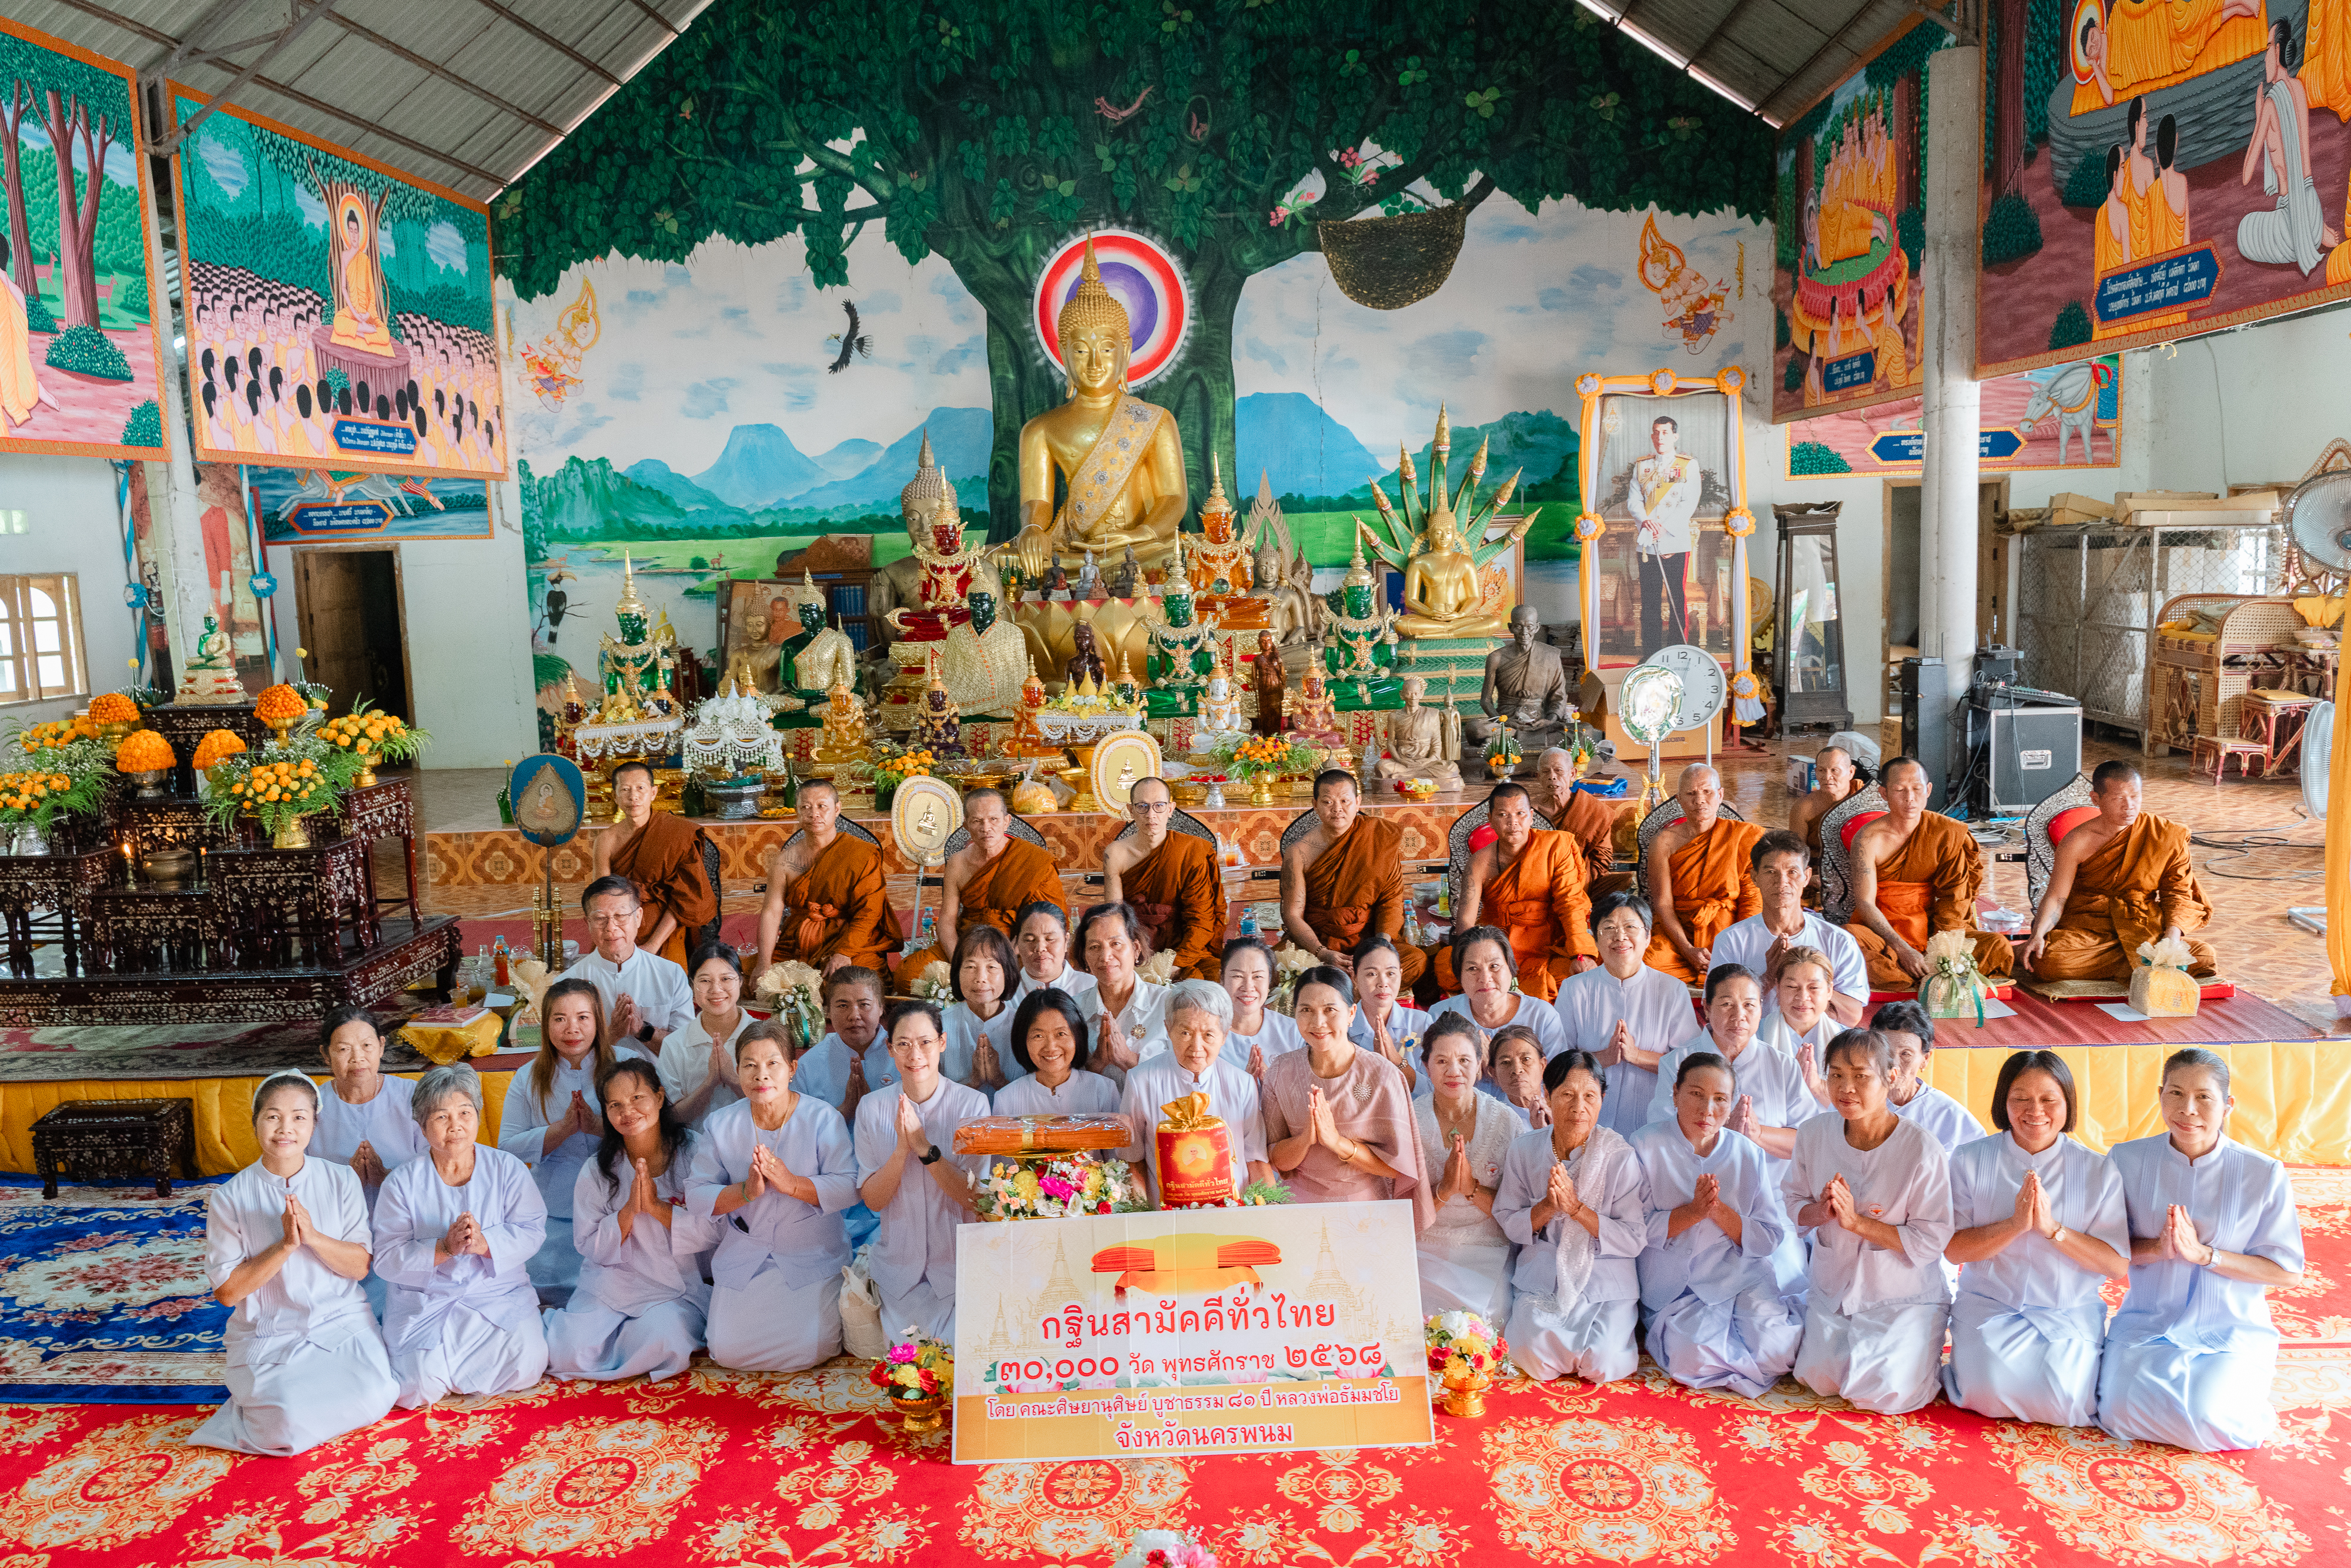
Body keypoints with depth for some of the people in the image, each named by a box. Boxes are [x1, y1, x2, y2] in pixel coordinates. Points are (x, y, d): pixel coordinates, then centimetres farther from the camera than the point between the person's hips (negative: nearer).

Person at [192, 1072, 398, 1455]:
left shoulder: (341, 1180, 1)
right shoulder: (229, 1198, -3)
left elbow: (360, 1266, 0)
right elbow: (228, 1292, -5)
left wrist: (313, 1236, -18)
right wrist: (286, 1245, -18)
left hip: (343, 1322, 2)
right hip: (268, 1334, -2)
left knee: (376, 1396, -24)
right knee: (288, 1422, -29)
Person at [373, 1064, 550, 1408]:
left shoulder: (508, 1169, 1)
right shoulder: (402, 1183, -1)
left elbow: (532, 1231, -6)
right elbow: (387, 1259, -7)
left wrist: (483, 1243, -24)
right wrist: (444, 1248, -23)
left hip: (499, 1293, 1)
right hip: (424, 1304, -1)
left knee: (526, 1367, -23)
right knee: (417, 1387, -23)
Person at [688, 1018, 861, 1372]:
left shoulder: (823, 1118, -9)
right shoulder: (721, 1126, -1)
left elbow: (849, 1188, -15)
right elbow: (696, 1197, -5)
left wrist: (791, 1183, -26)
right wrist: (745, 1191, -22)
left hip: (813, 1255, -2)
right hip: (744, 1259, 2)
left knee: (809, 1352, -13)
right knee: (728, 1351, -6)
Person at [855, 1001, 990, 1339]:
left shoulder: (972, 1104, -11)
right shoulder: (872, 1108, -4)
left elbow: (973, 1198, -15)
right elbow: (872, 1200, -6)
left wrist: (924, 1146, -26)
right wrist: (902, 1148, -23)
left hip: (957, 1264, -2)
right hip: (898, 1266, 2)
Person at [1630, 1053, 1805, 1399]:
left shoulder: (1750, 1155, 3)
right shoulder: (1645, 1146, -5)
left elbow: (1768, 1240, 0)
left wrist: (1718, 1211, -17)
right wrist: (1693, 1211, -22)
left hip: (1742, 1279, 2)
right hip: (1675, 1289, -2)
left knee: (1775, 1351, -21)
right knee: (1692, 1355, -29)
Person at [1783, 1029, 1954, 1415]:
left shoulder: (1922, 1150, -19)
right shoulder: (1813, 1134, -6)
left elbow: (1933, 1240, -18)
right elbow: (1791, 1200, 4)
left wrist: (1857, 1221, -26)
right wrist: (1819, 1212, -20)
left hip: (1904, 1296, -3)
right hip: (1833, 1288, 4)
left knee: (1884, 1395, -17)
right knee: (1820, 1379, -11)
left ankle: (1919, 1352, 16)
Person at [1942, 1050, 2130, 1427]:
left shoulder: (2099, 1171, -2)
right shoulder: (1969, 1160, -3)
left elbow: (2119, 1266, -6)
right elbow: (1953, 1250, -6)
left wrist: (2052, 1228, -20)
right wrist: (2016, 1225, -20)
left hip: (2071, 1313, 1)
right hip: (1989, 1307, -1)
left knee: (2063, 1401, -24)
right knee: (1992, 1390, -28)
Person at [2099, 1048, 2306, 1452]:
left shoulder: (2264, 1175, -8)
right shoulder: (2127, 1160, -3)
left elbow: (2287, 1273, -5)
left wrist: (2204, 1254, -18)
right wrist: (2156, 1248, -18)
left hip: (2231, 1332, -1)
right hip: (2147, 1324, 1)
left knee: (2209, 1420, -26)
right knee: (2121, 1409, -23)